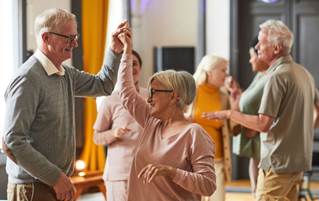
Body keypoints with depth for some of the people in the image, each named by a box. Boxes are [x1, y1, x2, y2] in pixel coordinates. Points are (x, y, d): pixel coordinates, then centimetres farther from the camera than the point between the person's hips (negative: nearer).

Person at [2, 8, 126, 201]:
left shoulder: (67, 74, 8)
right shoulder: (28, 80, -18)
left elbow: (102, 85, 24)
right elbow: (13, 141, -22)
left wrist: (115, 51, 8)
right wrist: (56, 177, -20)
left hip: (57, 185, 8)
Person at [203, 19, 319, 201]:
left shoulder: (277, 76, -17)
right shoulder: (304, 72, 9)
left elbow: (263, 124, -21)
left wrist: (230, 114, -11)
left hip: (278, 161, -9)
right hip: (299, 158, 9)